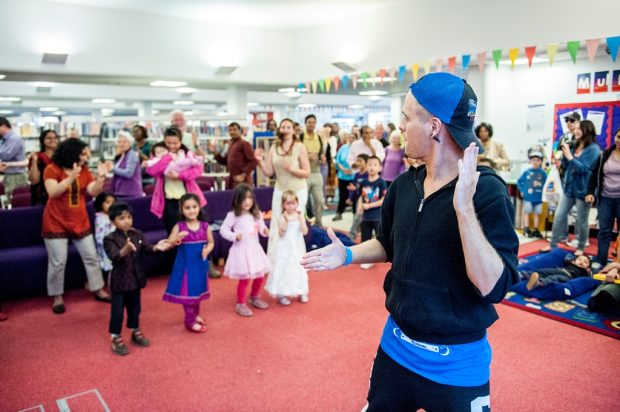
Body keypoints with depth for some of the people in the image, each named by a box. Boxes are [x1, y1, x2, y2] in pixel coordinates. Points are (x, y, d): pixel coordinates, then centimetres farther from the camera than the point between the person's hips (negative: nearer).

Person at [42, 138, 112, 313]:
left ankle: (99, 290, 21)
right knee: (57, 263, -1)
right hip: (56, 224, -5)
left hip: (80, 223, 5)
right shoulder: (52, 170, -10)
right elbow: (52, 192, -23)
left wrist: (100, 177, -20)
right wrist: (71, 177, -30)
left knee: (91, 257, 8)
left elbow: (93, 192, -5)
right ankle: (57, 297, 15)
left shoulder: (85, 171, 4)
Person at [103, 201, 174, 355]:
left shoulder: (138, 234, -1)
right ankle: (116, 338, 23)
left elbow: (147, 248, -11)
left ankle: (135, 332, 39)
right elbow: (115, 256, -30)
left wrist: (157, 247, -33)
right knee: (117, 311, 7)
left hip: (135, 279, 5)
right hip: (119, 281, -4)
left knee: (135, 308, 20)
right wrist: (126, 249, -50)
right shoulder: (110, 239, -15)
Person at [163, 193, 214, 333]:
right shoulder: (179, 227, -10)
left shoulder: (205, 226, -3)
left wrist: (207, 250, -13)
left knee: (198, 289, 17)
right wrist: (177, 238, -28)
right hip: (185, 264, -3)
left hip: (200, 263, 3)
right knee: (188, 291, 2)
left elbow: (211, 242, 8)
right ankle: (190, 321, 14)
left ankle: (195, 314, 38)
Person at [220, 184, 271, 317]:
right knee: (244, 279, -1)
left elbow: (262, 228, 9)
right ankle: (240, 304, 17)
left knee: (260, 276, 15)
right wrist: (235, 236, -20)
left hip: (255, 249, 5)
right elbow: (223, 230, -6)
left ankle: (255, 298, 39)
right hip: (241, 250, -5)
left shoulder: (257, 214, 3)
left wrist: (265, 231, -14)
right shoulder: (233, 215, -10)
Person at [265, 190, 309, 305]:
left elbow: (305, 232, -10)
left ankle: (301, 293, 25)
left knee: (299, 268, 12)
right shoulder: (282, 217, -9)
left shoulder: (300, 216, -2)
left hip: (298, 248, 3)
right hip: (286, 248, -3)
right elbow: (281, 234, -17)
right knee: (284, 268, 1)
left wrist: (300, 219, -21)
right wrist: (286, 221, -26)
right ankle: (282, 294, 10)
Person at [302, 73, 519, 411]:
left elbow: (493, 287, -27)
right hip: (396, 346, 6)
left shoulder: (488, 192, -20)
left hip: (457, 363, -5)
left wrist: (464, 207, -35)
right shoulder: (404, 184, -3)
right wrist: (349, 255, -4)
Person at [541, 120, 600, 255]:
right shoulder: (574, 146, 7)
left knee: (582, 221, 7)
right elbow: (565, 166, 9)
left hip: (583, 190, -6)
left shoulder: (593, 149, -11)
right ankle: (552, 244, 15)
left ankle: (581, 248, 22)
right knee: (559, 216, 6)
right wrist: (564, 153, -7)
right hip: (569, 187, 6)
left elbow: (583, 168, -19)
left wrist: (569, 156, -22)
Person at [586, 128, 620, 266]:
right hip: (605, 198, 2)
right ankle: (599, 262, 10)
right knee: (604, 230, 5)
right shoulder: (605, 155, 6)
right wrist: (590, 192, -1)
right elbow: (595, 175, 9)